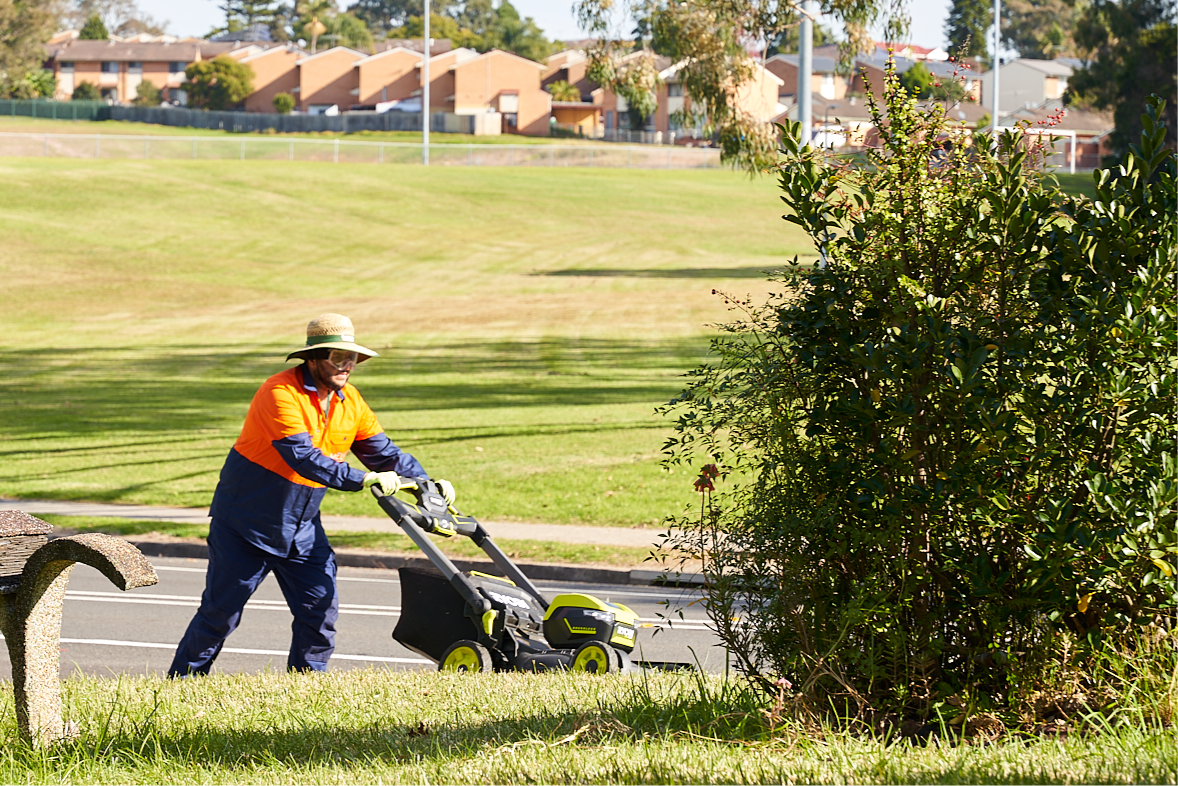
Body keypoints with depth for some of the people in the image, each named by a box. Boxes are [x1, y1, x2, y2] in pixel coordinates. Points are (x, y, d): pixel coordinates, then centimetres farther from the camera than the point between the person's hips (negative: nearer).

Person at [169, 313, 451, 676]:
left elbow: (383, 452, 6)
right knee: (221, 611, 0)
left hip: (302, 529, 7)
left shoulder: (349, 401, 1)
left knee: (321, 608, -1)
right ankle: (181, 685, 15)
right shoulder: (281, 393, -23)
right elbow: (303, 457, -33)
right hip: (246, 522, -7)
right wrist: (362, 480, -38)